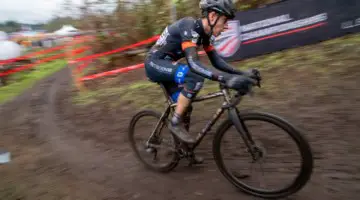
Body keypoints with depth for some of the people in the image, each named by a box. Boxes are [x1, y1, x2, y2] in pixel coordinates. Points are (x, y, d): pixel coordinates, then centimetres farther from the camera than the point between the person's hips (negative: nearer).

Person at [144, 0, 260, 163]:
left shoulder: (206, 33, 2)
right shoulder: (189, 27, -26)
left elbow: (216, 60, 1)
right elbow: (193, 63, -38)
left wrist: (242, 74, -11)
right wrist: (227, 79, -46)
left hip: (166, 65, 9)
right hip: (154, 64, -9)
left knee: (185, 107, 6)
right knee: (195, 78, -30)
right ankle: (175, 123, -14)